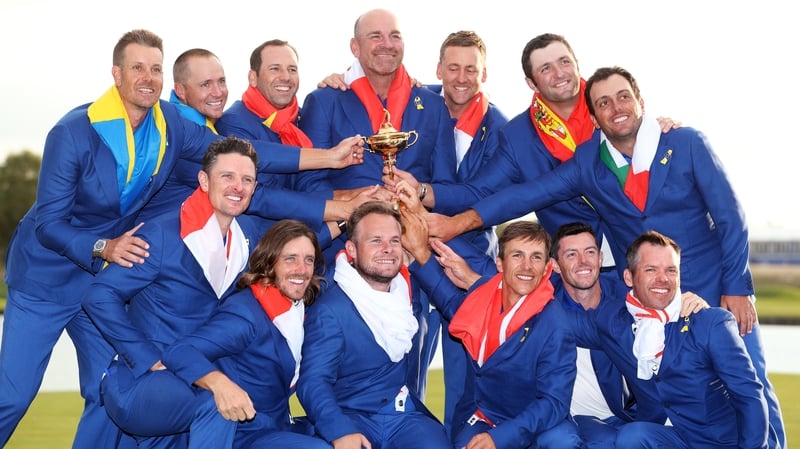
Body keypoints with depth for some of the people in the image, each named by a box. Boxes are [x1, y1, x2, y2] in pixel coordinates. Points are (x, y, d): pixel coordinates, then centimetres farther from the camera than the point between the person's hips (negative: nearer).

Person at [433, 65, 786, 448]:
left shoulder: (687, 144, -6)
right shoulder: (588, 163, 0)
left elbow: (730, 217, -5)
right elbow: (529, 194, -9)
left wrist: (736, 288, -9)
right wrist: (463, 220, -20)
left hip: (714, 293, -2)